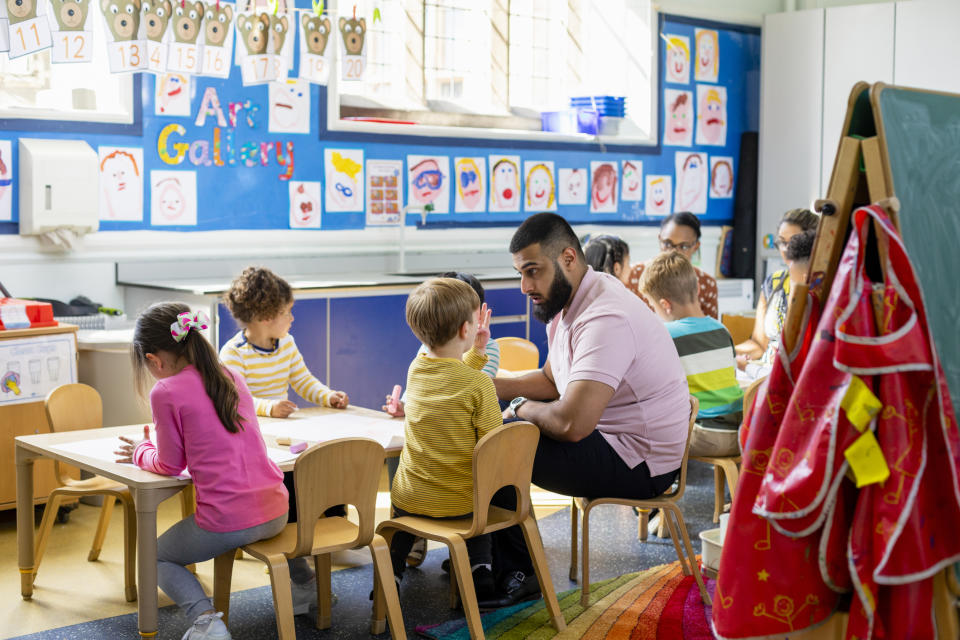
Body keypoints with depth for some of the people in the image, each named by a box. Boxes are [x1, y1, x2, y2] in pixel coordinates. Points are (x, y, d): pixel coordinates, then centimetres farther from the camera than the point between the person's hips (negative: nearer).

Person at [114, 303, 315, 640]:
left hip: (225, 522, -7)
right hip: (276, 512, 7)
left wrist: (141, 452, 20)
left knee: (159, 557, 22)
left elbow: (170, 464, 0)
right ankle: (305, 583, 34)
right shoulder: (232, 377, 10)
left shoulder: (166, 392, -10)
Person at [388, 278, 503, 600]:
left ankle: (391, 568, 21)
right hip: (459, 501, -3)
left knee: (402, 496, 36)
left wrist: (476, 350, 12)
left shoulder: (415, 368, -2)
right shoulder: (479, 383, -19)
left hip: (410, 497, 3)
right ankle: (480, 567, 17)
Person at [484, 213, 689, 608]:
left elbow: (572, 423, -35)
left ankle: (517, 575, 6)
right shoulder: (566, 301, 6)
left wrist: (523, 407, -13)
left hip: (639, 464, -10)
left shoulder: (605, 318, -27)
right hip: (611, 437, 10)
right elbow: (552, 380, 19)